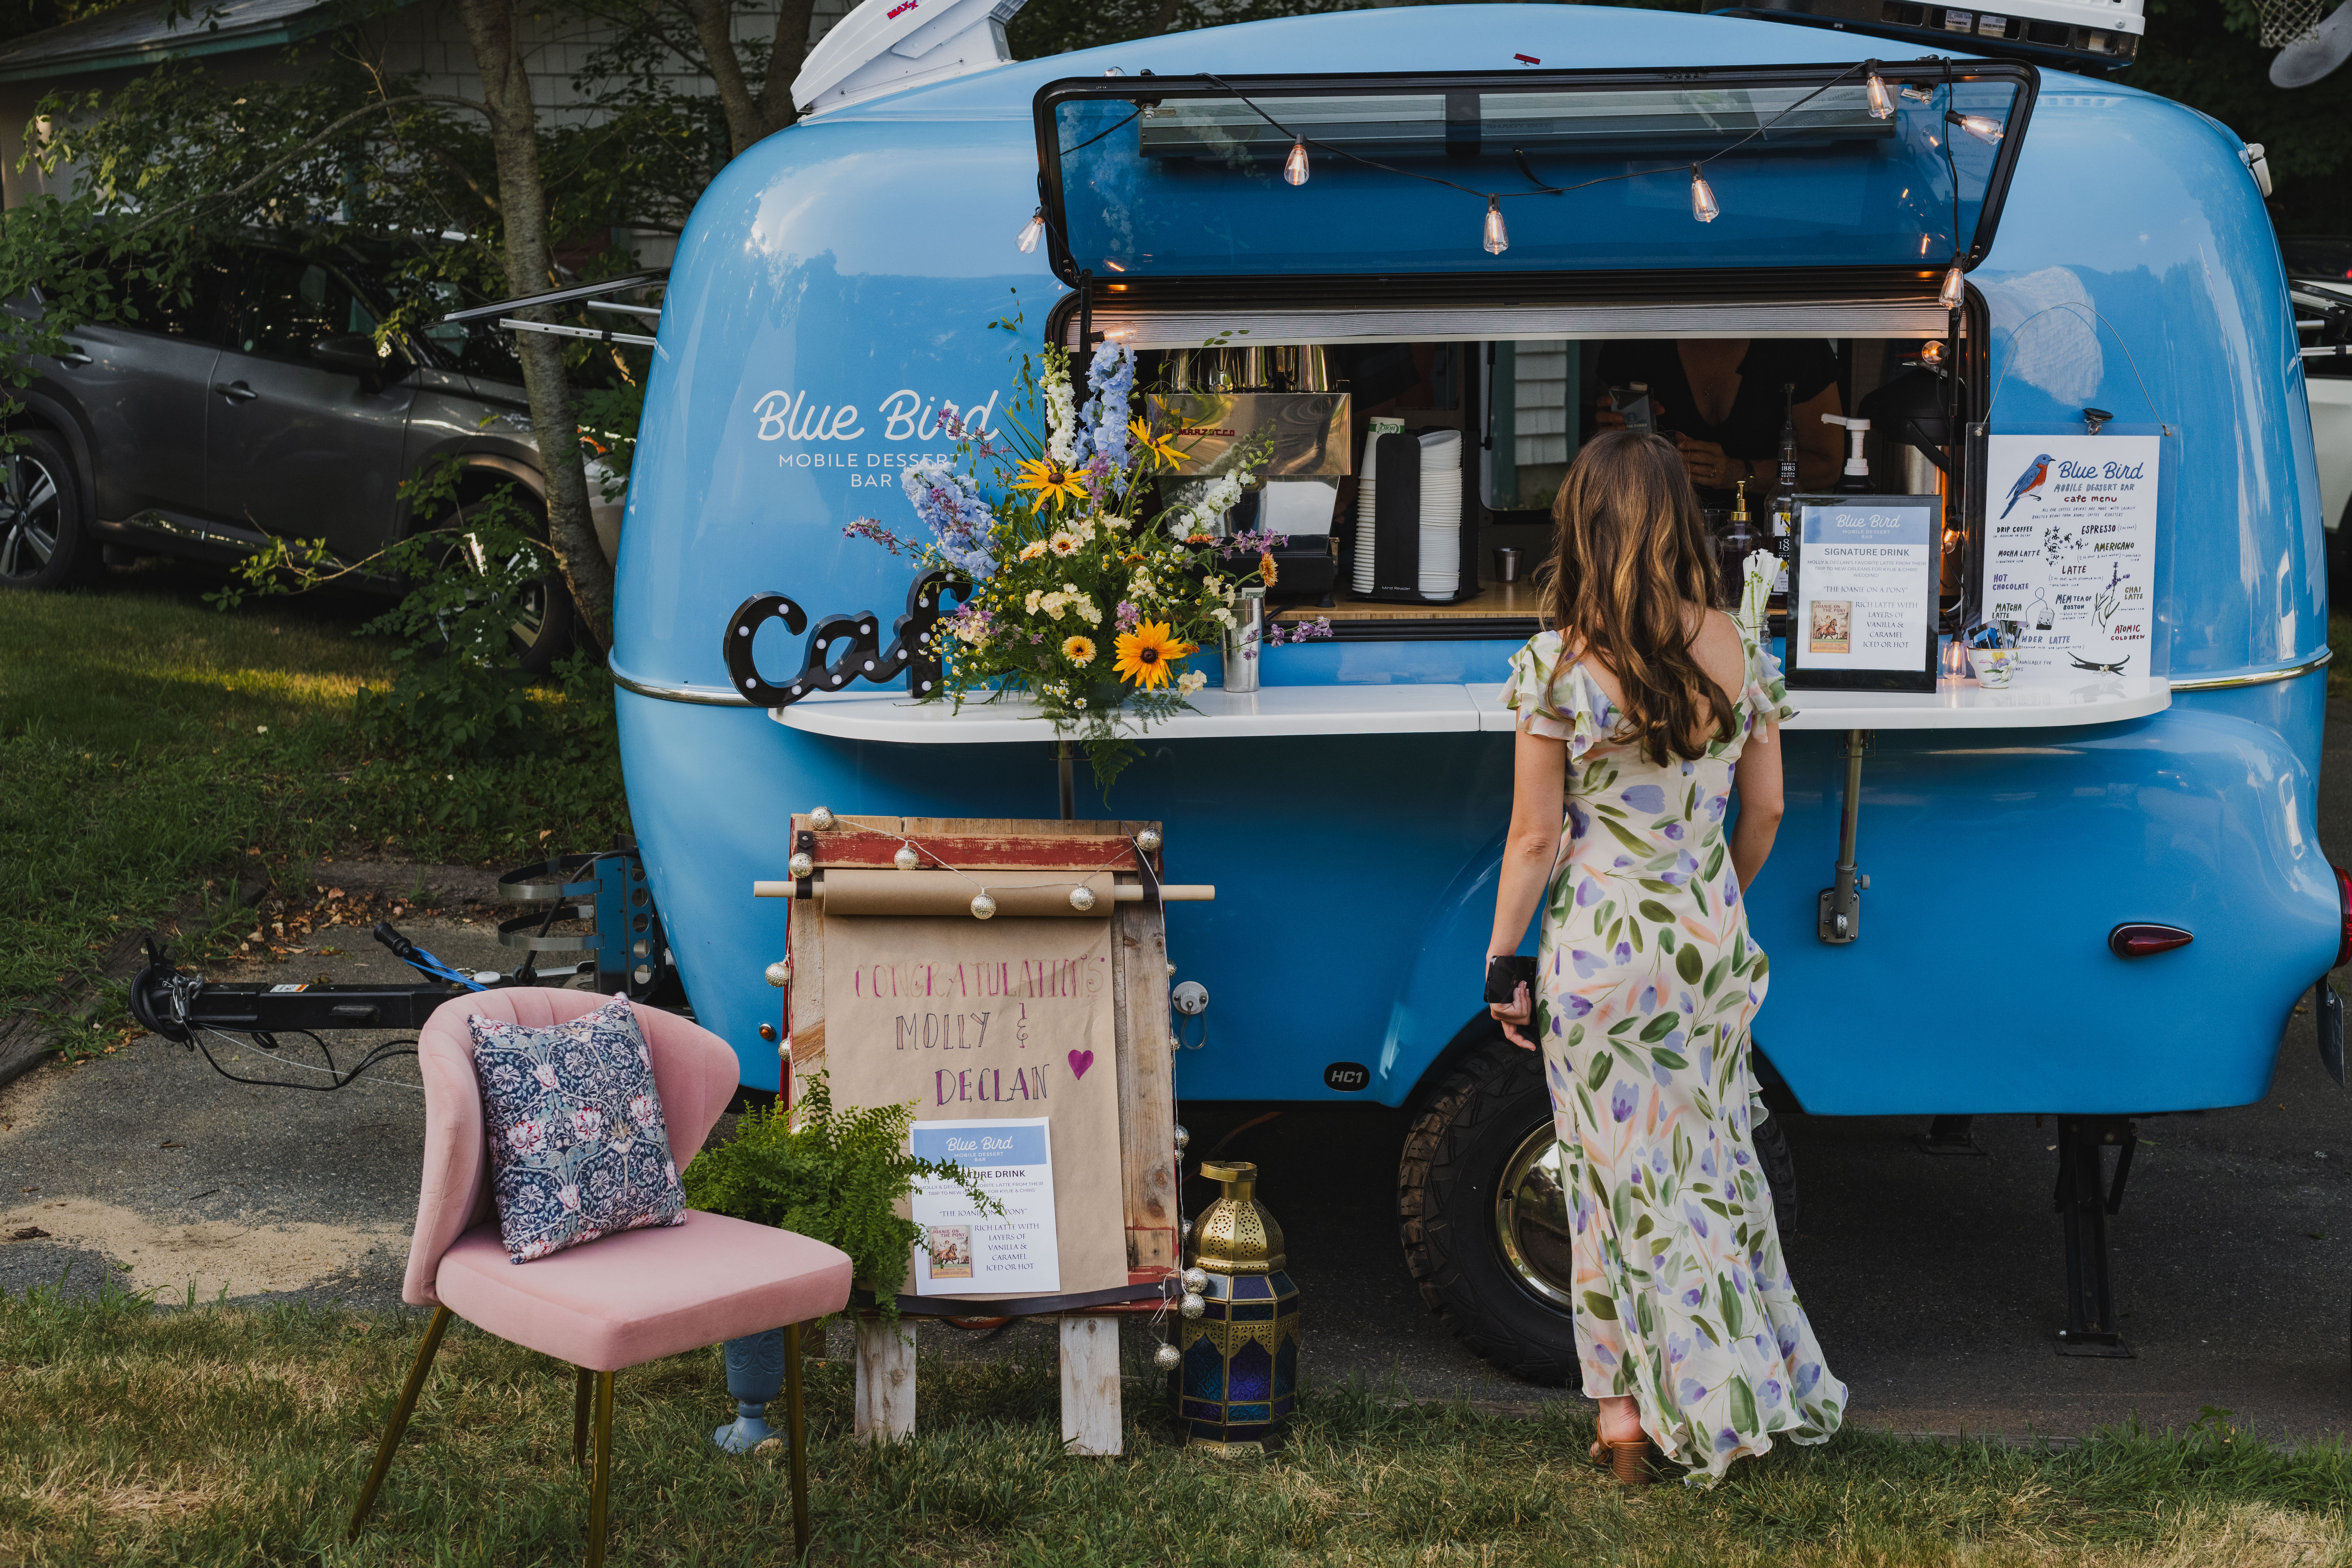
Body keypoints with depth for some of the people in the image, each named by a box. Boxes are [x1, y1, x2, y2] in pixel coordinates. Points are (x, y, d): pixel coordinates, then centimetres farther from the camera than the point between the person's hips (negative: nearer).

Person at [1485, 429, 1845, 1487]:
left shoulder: (1557, 665, -13)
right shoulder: (1736, 650, 0)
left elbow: (1534, 837, -10)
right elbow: (1764, 812, 7)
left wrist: (1502, 960, 0)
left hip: (1601, 950, -4)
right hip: (1711, 939, 4)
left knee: (1618, 1175, 6)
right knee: (1711, 1162, 16)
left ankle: (1631, 1414, 12)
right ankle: (1750, 1390, 25)